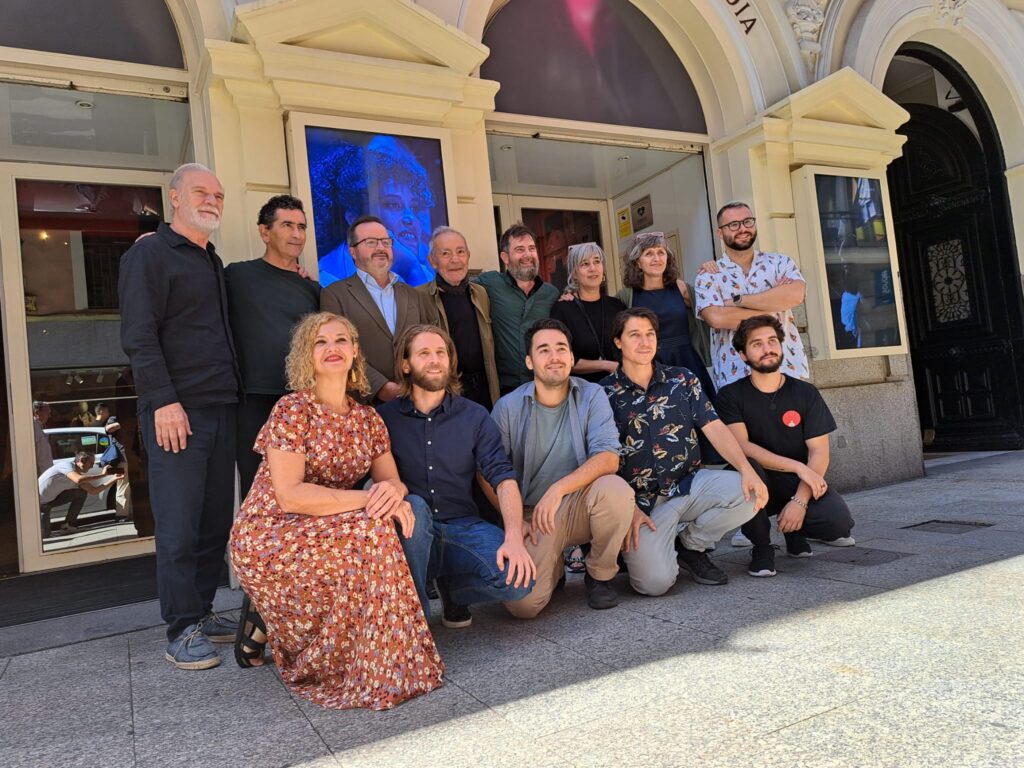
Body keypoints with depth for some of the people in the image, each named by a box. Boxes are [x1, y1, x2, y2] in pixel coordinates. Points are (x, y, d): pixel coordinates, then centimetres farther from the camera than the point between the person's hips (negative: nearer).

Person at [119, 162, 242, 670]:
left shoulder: (212, 262, 21)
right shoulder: (149, 255, -2)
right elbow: (138, 336, -11)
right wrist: (164, 401, -18)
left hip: (220, 409, 7)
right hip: (176, 413, -7)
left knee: (216, 520, 9)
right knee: (179, 527, -3)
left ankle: (202, 612, 21)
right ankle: (181, 631, 7)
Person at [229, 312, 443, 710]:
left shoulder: (368, 419, 6)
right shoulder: (292, 410, -13)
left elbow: (391, 479, 3)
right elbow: (289, 496, -22)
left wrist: (394, 492, -22)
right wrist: (367, 499, -24)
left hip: (323, 534, 7)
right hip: (267, 538, -7)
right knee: (372, 531, -26)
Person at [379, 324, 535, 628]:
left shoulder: (475, 416, 5)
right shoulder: (385, 418, 3)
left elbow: (503, 477, -5)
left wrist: (514, 538, -21)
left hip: (463, 527, 2)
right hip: (411, 534, -1)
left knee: (519, 578, -24)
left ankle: (450, 586, 8)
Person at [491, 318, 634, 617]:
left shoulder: (591, 396, -5)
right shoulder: (508, 407, -5)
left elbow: (608, 458, -18)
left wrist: (558, 490, -29)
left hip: (581, 507, 1)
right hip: (531, 516, -1)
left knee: (615, 488, -33)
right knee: (523, 603, -21)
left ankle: (599, 576, -3)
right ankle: (553, 568, 18)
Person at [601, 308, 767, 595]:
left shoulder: (683, 379, 7)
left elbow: (715, 428, -1)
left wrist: (747, 470, -16)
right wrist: (629, 508, -14)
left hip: (690, 485, 4)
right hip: (642, 500, -4)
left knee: (750, 494, -22)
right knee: (655, 582, -23)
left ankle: (691, 545, 4)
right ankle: (632, 546, 14)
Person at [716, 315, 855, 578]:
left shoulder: (805, 393, -1)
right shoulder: (731, 396, -6)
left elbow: (819, 452, -7)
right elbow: (741, 446, -19)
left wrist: (800, 501, -22)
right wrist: (798, 467, -26)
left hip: (801, 485, 2)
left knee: (839, 521, -27)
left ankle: (796, 531, 13)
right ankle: (762, 547, -10)